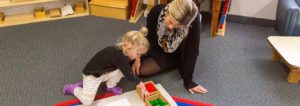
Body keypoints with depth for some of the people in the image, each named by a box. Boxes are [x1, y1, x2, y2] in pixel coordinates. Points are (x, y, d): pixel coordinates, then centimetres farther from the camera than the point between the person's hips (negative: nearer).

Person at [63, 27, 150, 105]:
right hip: (92, 74, -8)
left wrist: (137, 82, 5)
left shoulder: (122, 52, -8)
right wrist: (140, 84, -20)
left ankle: (110, 86, 11)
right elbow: (128, 73, -29)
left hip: (104, 72, 8)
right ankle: (73, 88, 13)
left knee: (121, 71, -15)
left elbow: (128, 70, 7)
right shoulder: (118, 55, -35)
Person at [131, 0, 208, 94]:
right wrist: (138, 57, -16)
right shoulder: (156, 11, -29)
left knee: (140, 70, -18)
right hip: (156, 47, 3)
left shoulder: (193, 22, -37)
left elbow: (192, 52, -27)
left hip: (173, 56, -3)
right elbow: (147, 35, -11)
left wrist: (188, 81, -23)